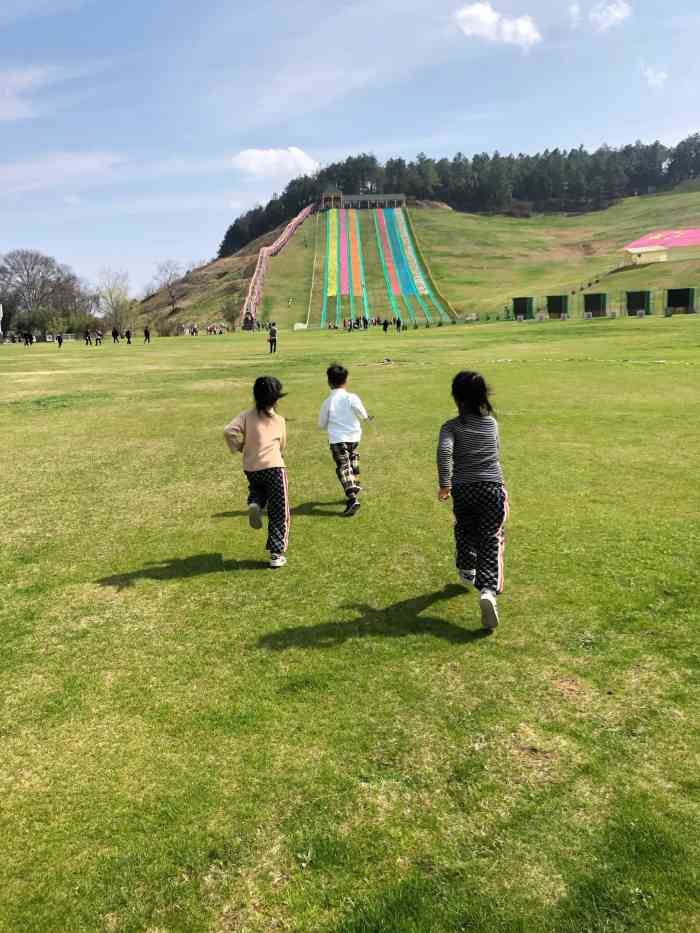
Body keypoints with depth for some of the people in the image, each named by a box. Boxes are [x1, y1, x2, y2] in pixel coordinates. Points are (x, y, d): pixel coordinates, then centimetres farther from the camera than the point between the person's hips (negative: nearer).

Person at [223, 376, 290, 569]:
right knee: (278, 514, 8)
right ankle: (277, 554, 7)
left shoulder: (246, 416, 2)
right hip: (273, 467, -2)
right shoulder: (279, 420, 2)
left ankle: (254, 503, 2)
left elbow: (229, 431, -14)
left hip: (251, 469, 3)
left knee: (257, 488, 36)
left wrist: (237, 447, 3)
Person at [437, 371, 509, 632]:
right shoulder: (492, 423, 5)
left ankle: (467, 571, 46)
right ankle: (488, 590, -22)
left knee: (465, 531, 26)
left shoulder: (452, 426, -5)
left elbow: (444, 451, -23)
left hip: (463, 490, 0)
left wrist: (444, 484, -17)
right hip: (493, 488, 0)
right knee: (490, 541, -1)